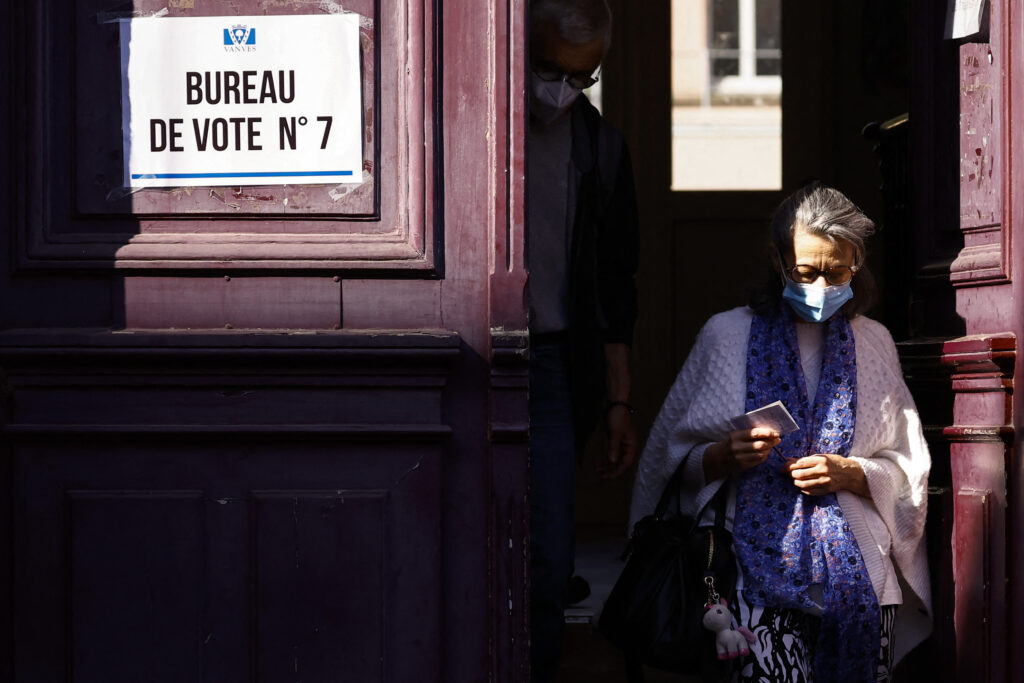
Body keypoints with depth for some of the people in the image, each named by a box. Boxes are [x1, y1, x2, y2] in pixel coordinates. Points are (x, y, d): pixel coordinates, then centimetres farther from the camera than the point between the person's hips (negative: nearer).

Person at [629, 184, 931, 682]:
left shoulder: (873, 343, 16)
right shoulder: (728, 335, 9)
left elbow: (908, 468, 16)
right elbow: (674, 460, 10)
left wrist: (848, 472, -4)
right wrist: (727, 455, -12)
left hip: (858, 574, 3)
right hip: (760, 563, -2)